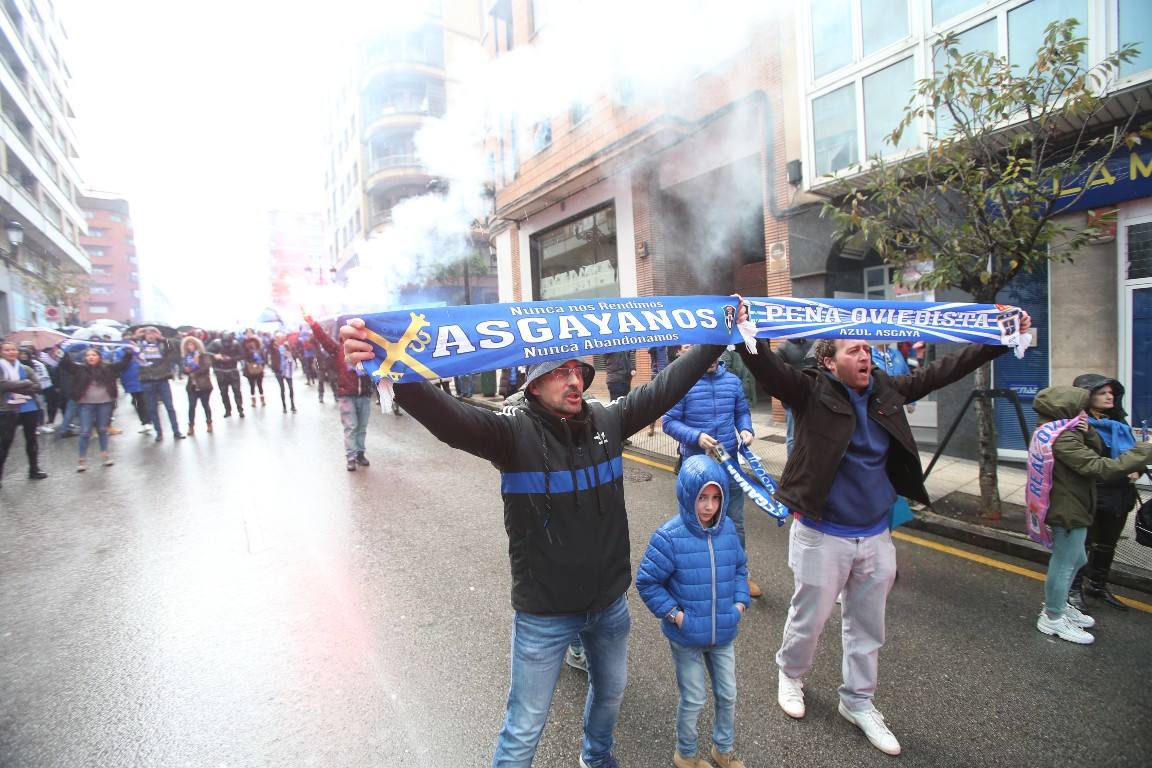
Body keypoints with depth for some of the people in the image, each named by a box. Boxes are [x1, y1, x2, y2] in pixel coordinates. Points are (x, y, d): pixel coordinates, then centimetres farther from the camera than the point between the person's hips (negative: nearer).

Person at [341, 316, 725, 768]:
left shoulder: (608, 421, -8)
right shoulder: (514, 432, -21)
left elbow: (666, 386, -3)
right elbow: (448, 418, -36)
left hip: (610, 603, 5)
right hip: (544, 613, -4)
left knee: (611, 690, 30)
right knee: (524, 728, 13)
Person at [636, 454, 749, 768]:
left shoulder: (728, 529, -7)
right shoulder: (669, 536, -23)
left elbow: (740, 568, 10)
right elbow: (646, 581, -15)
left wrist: (740, 602, -2)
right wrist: (674, 614, -17)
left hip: (723, 634, 5)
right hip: (686, 637, -4)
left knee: (728, 695, 20)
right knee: (694, 700, 13)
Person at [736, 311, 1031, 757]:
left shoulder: (886, 390, 2)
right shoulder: (810, 391, -15)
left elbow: (943, 371, 8)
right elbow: (766, 367, -30)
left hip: (876, 537, 6)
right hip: (821, 535, -5)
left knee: (868, 627, 20)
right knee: (809, 619, 13)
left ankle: (857, 702, 41)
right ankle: (790, 674, 43)